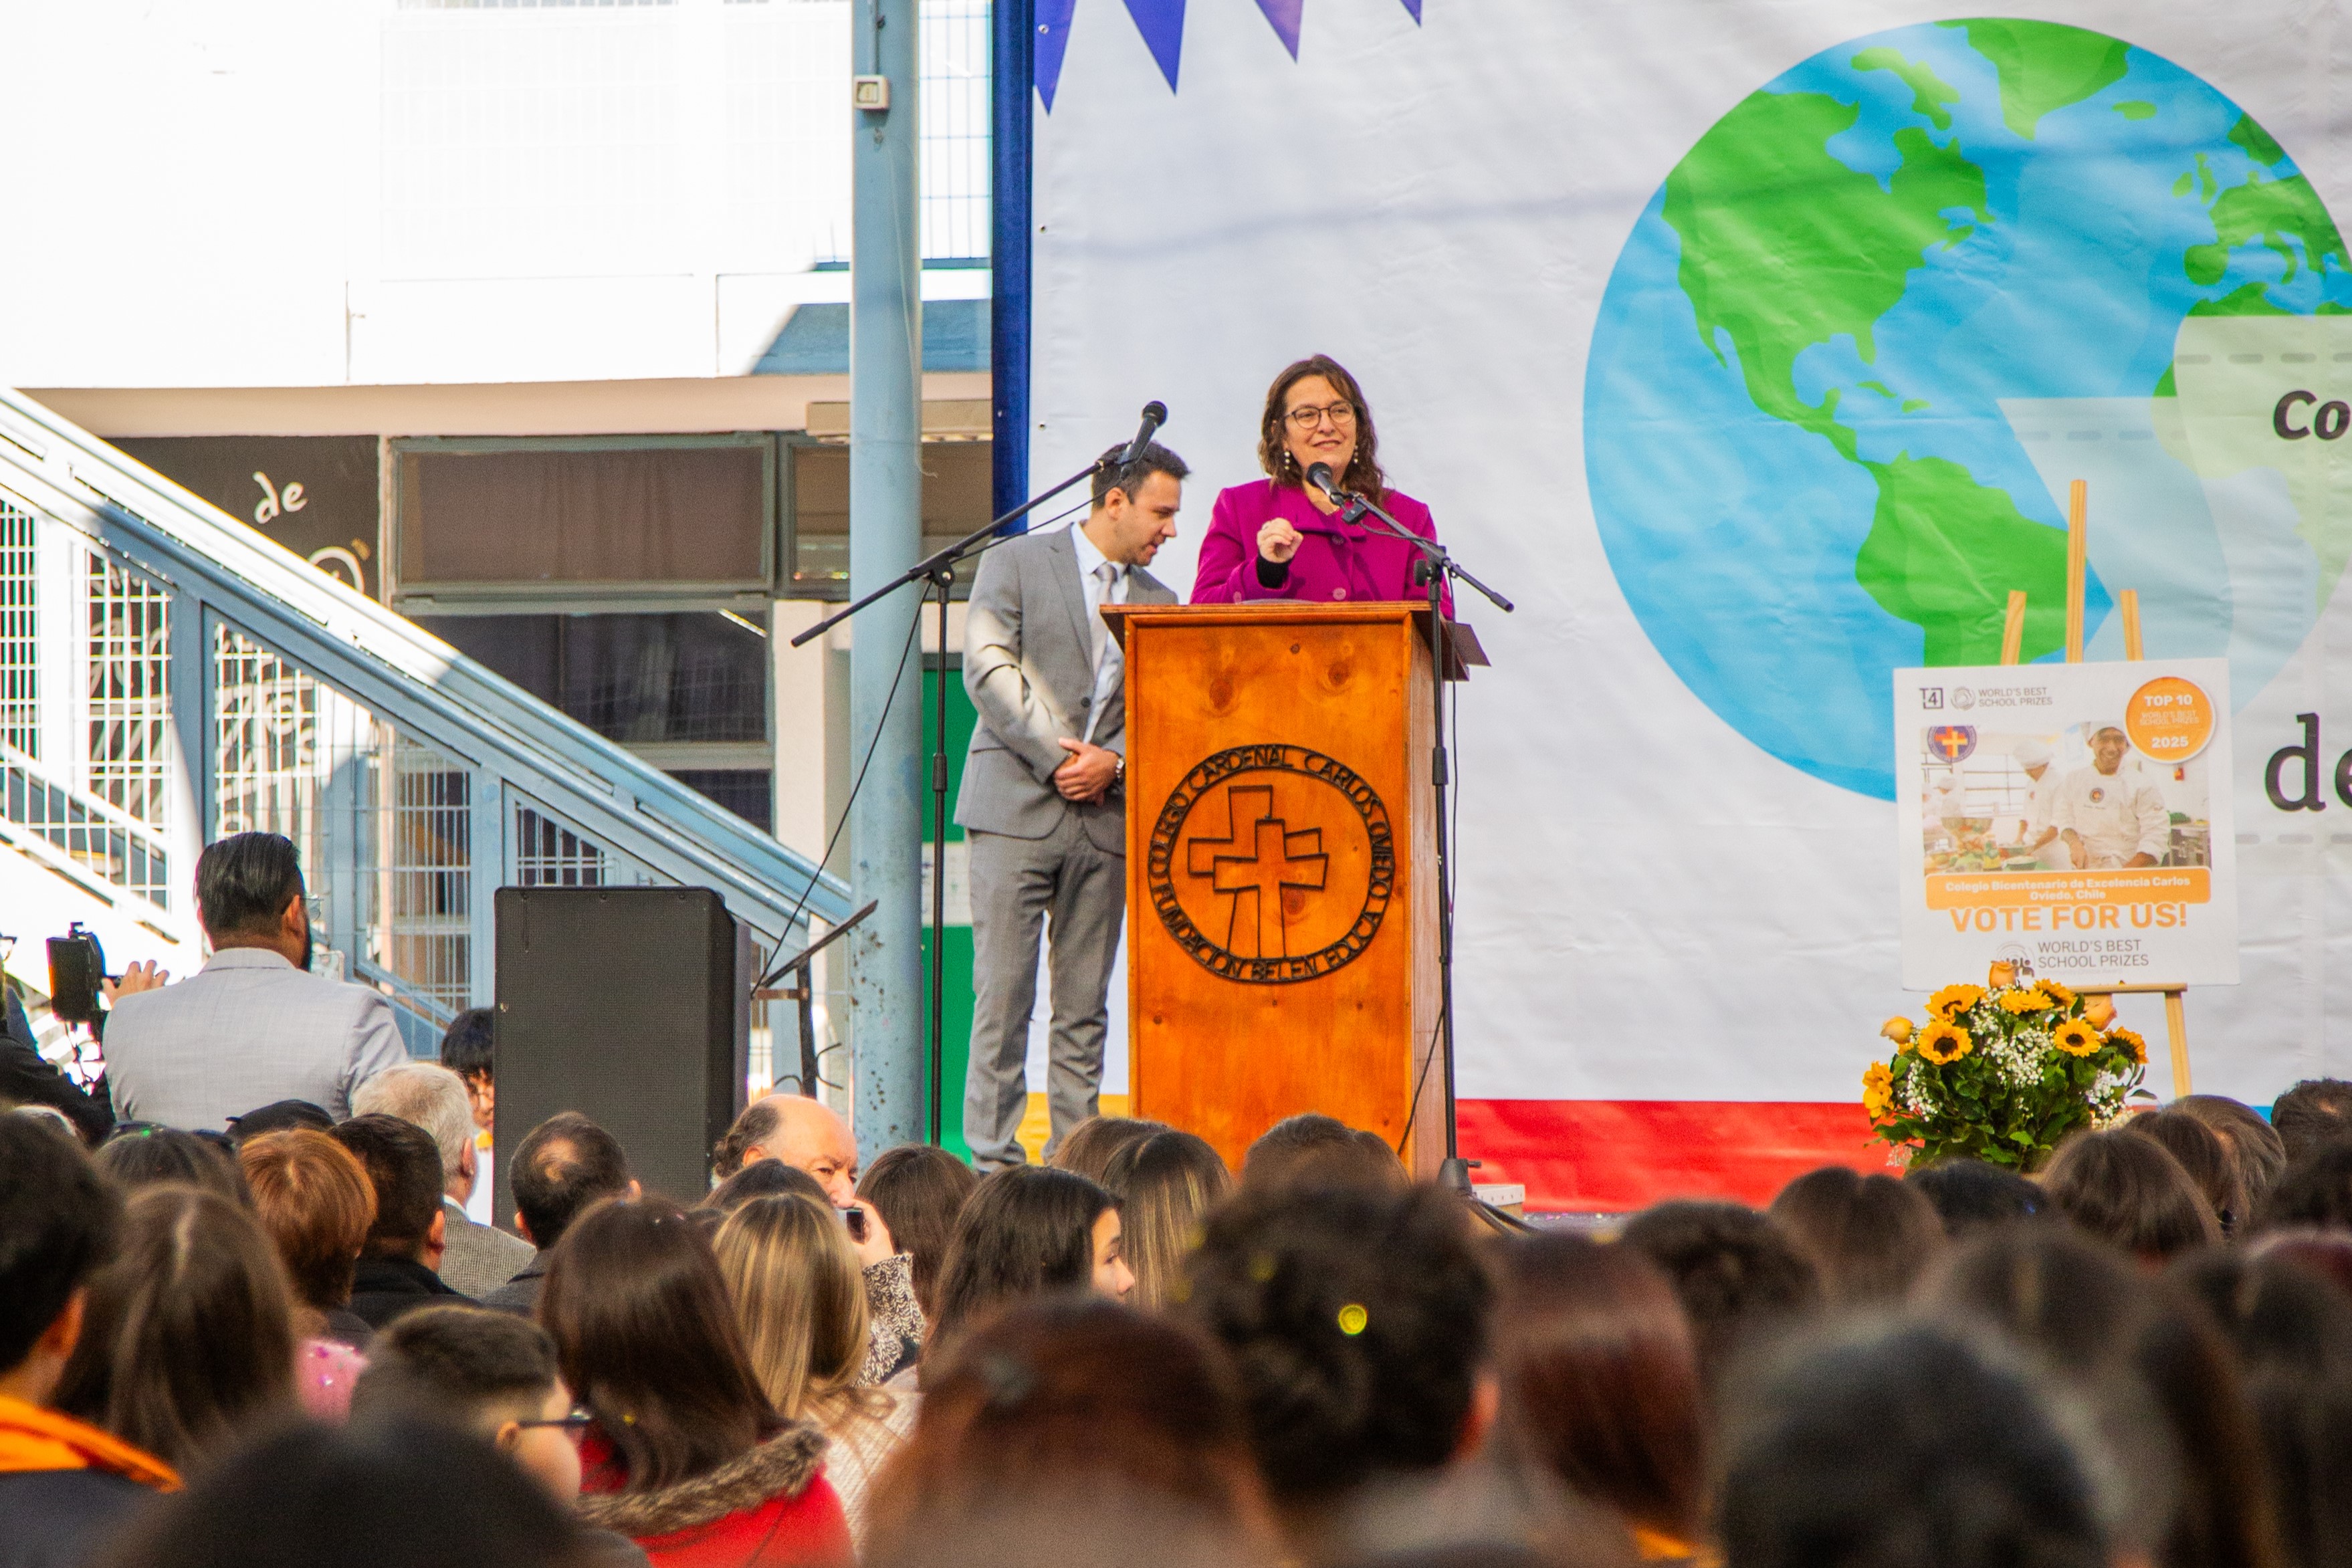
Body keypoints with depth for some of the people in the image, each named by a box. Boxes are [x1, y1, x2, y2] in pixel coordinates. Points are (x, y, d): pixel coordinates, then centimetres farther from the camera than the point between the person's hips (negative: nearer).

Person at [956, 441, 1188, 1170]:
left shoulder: (1157, 603, 15)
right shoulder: (1015, 563, 2)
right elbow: (988, 668, -7)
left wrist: (1113, 762, -8)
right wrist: (1055, 755, -12)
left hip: (1105, 816, 4)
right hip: (1018, 807, -4)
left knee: (1085, 1006, 4)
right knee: (1004, 994, -7)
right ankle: (994, 1158, -4)